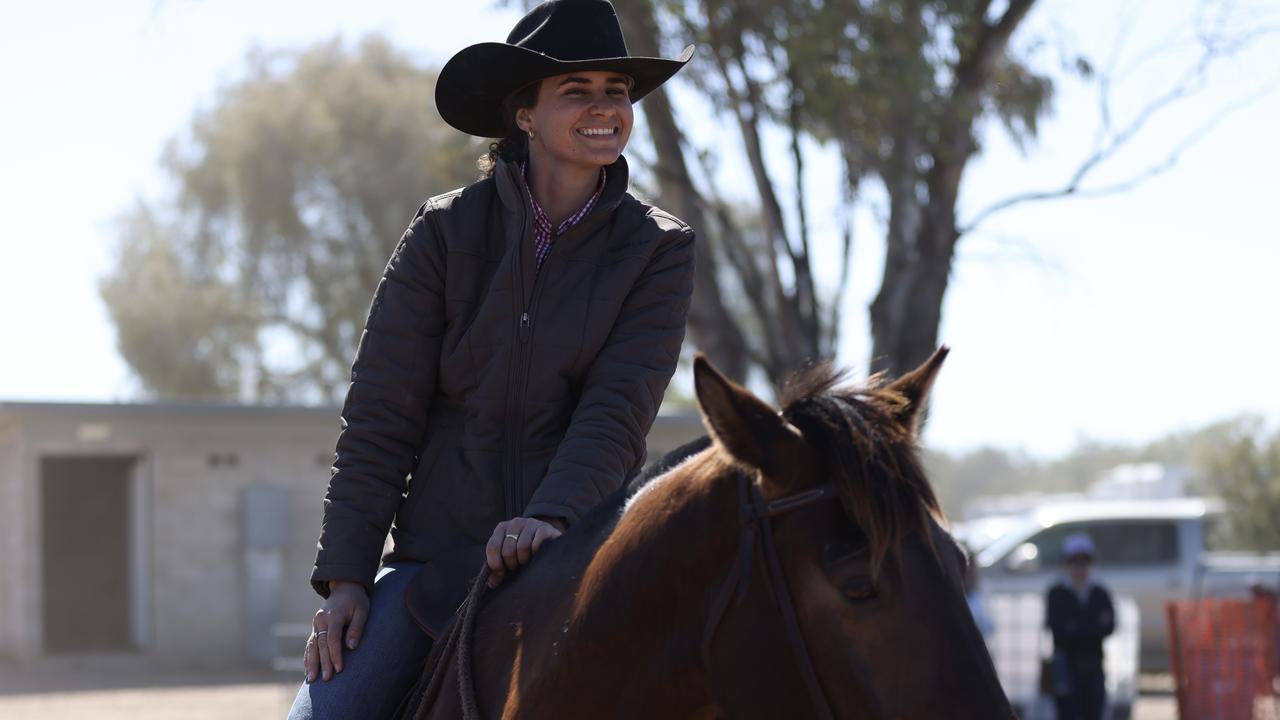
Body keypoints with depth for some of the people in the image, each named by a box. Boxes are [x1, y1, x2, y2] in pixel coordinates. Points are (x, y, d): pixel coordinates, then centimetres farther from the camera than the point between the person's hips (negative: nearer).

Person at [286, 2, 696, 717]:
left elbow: (620, 407, -10)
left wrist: (551, 517, -28)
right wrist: (346, 574, -7)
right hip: (439, 545, 1)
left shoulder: (659, 249, 3)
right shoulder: (446, 232, 2)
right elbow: (380, 416, 0)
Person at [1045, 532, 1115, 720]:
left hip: (1093, 667, 3)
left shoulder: (1100, 594, 10)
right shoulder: (1057, 593, 2)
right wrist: (1094, 626, -11)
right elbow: (1058, 629, -9)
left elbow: (1109, 627, -2)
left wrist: (1076, 628, -15)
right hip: (1067, 664, -3)